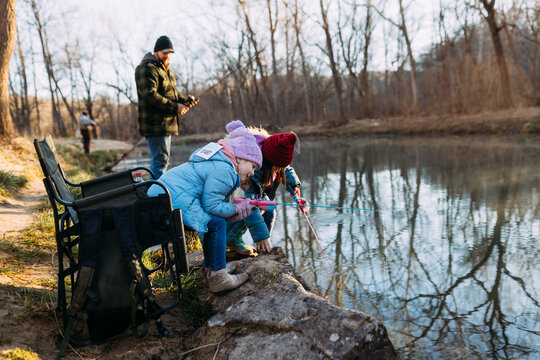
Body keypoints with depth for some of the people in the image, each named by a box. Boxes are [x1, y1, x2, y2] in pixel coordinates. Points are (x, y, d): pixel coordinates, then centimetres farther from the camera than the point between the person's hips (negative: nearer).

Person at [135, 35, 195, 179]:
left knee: (162, 160, 15)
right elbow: (150, 95, -22)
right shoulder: (147, 69, -11)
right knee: (160, 160, -12)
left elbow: (172, 91, 26)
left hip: (166, 123, 10)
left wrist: (183, 100, 3)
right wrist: (175, 107, -21)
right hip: (155, 125, -10)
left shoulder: (165, 69, 21)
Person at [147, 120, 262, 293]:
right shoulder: (223, 170, -14)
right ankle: (218, 278, -1)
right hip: (173, 203, -11)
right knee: (216, 223, -9)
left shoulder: (218, 162, 21)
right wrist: (237, 209, -1)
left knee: (213, 221, 17)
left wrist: (242, 208, 8)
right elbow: (211, 206, -16)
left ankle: (212, 269, 23)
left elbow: (213, 200, 18)